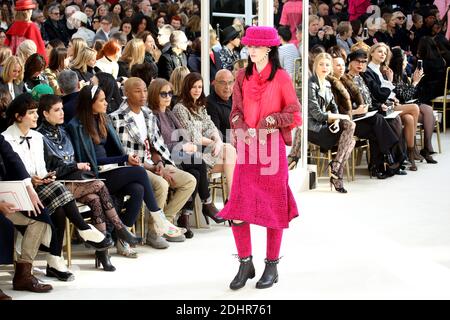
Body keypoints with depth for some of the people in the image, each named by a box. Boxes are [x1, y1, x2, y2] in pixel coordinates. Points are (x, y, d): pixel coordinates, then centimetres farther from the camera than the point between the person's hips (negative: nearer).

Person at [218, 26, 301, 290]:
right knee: (238, 210, -3)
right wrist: (245, 131, -8)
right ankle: (246, 264, 12)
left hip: (272, 148, -4)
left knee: (273, 207, 4)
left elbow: (294, 113, -3)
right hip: (247, 148, 4)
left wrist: (270, 122, -14)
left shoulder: (281, 77, -3)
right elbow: (236, 112, 10)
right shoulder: (243, 77, 10)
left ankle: (272, 267, 16)